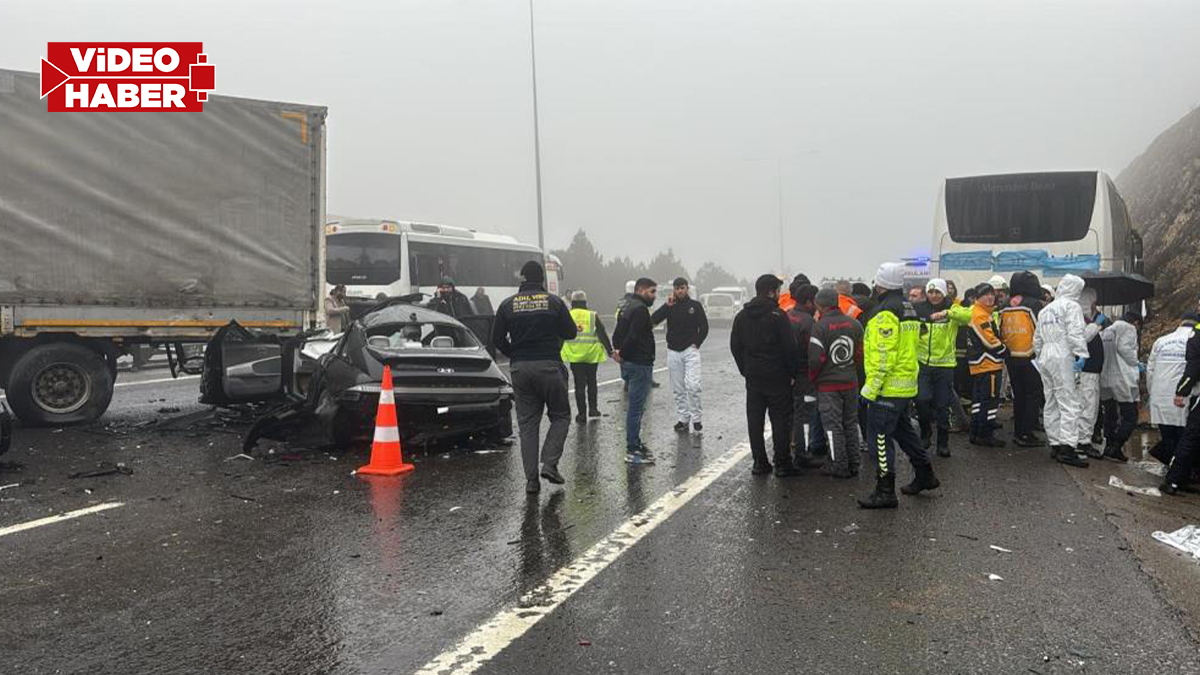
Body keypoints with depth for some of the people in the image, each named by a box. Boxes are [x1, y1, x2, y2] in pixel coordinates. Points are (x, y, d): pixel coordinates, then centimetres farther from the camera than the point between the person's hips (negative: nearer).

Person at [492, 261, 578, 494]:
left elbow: (497, 339, 3)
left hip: (520, 369, 2)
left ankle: (531, 478, 5)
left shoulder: (508, 305, 2)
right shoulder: (554, 302, -3)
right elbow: (570, 333, 2)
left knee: (527, 423, 7)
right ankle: (549, 464, -3)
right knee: (560, 416, 13)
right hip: (549, 366, -2)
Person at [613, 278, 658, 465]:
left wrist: (618, 350, 4)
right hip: (640, 364, -10)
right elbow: (633, 336, -24)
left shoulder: (626, 307, 18)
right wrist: (622, 354, -11)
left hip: (629, 363, 10)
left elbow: (618, 333, 18)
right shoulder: (640, 309, -16)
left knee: (635, 407, 18)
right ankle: (632, 450, -1)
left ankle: (635, 443, 27)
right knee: (636, 407, -6)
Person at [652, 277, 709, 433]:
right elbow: (653, 320, -7)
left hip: (690, 351, -3)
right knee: (678, 389, 6)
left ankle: (697, 418, -3)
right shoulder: (669, 306, 7)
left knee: (693, 385, -15)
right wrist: (667, 305, -14)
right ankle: (682, 419, 14)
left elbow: (704, 327, 5)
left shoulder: (695, 306, 3)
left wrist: (697, 343, -5)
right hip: (673, 352, 3)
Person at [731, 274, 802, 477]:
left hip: (753, 377, 5)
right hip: (777, 377, -5)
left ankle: (759, 462, 13)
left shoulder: (741, 316, 6)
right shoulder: (777, 315, -13)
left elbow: (735, 346, 11)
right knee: (780, 421, 2)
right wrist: (793, 373, -4)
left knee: (755, 421, 9)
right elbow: (791, 347, -14)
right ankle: (782, 464, 6)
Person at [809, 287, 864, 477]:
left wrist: (812, 378, -2)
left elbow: (815, 358, -18)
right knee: (850, 424, 15)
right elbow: (861, 353, 4)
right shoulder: (854, 324, 2)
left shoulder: (821, 326, -16)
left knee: (833, 426, 2)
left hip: (828, 384, -6)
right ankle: (853, 464, 22)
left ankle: (839, 466, 5)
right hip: (851, 382, 6)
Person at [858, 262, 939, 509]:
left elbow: (883, 356, -22)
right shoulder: (908, 309, 14)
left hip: (888, 387, -10)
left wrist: (871, 387, -19)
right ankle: (925, 476, 34)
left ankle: (885, 491, -1)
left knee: (879, 436, -4)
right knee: (903, 430, 23)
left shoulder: (885, 312, -17)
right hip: (907, 385, 10)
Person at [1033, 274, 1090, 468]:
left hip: (1045, 358, 8)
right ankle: (1067, 447, -16)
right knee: (1069, 403, -10)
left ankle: (1054, 444, 15)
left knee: (1051, 404, 12)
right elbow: (1075, 333, -16)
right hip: (1063, 358, -8)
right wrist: (1081, 355, -19)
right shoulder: (1072, 306, -4)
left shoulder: (1045, 310, 20)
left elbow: (1037, 338, 22)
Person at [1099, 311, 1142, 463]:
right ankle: (1115, 448, -11)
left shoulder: (1106, 331, 20)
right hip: (1122, 380, -8)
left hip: (1105, 379, 8)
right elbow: (1124, 348, -16)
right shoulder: (1128, 328, -1)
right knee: (1130, 417, -4)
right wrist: (1136, 364, -4)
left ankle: (1109, 448, 14)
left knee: (1110, 416, 13)